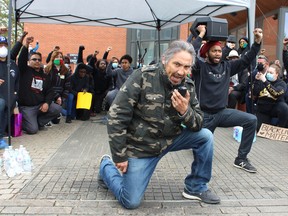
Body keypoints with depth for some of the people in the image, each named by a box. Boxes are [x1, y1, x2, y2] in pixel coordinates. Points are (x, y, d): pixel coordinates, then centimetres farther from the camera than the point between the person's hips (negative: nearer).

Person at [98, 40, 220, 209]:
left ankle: (196, 187, 8)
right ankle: (107, 166, 23)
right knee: (131, 202, -6)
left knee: (205, 136, -11)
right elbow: (117, 116, -20)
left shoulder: (188, 85, -6)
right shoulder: (142, 77, -20)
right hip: (141, 145, -4)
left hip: (171, 138, 5)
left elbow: (198, 125, -5)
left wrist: (185, 111, -29)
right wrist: (119, 156, -17)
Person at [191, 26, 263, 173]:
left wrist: (257, 42, -4)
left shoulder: (227, 66, 7)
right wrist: (201, 34, -20)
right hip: (204, 115, -4)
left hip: (222, 112, 4)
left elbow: (246, 60, 7)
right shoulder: (200, 66, -8)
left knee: (251, 120, -17)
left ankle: (241, 159, -7)